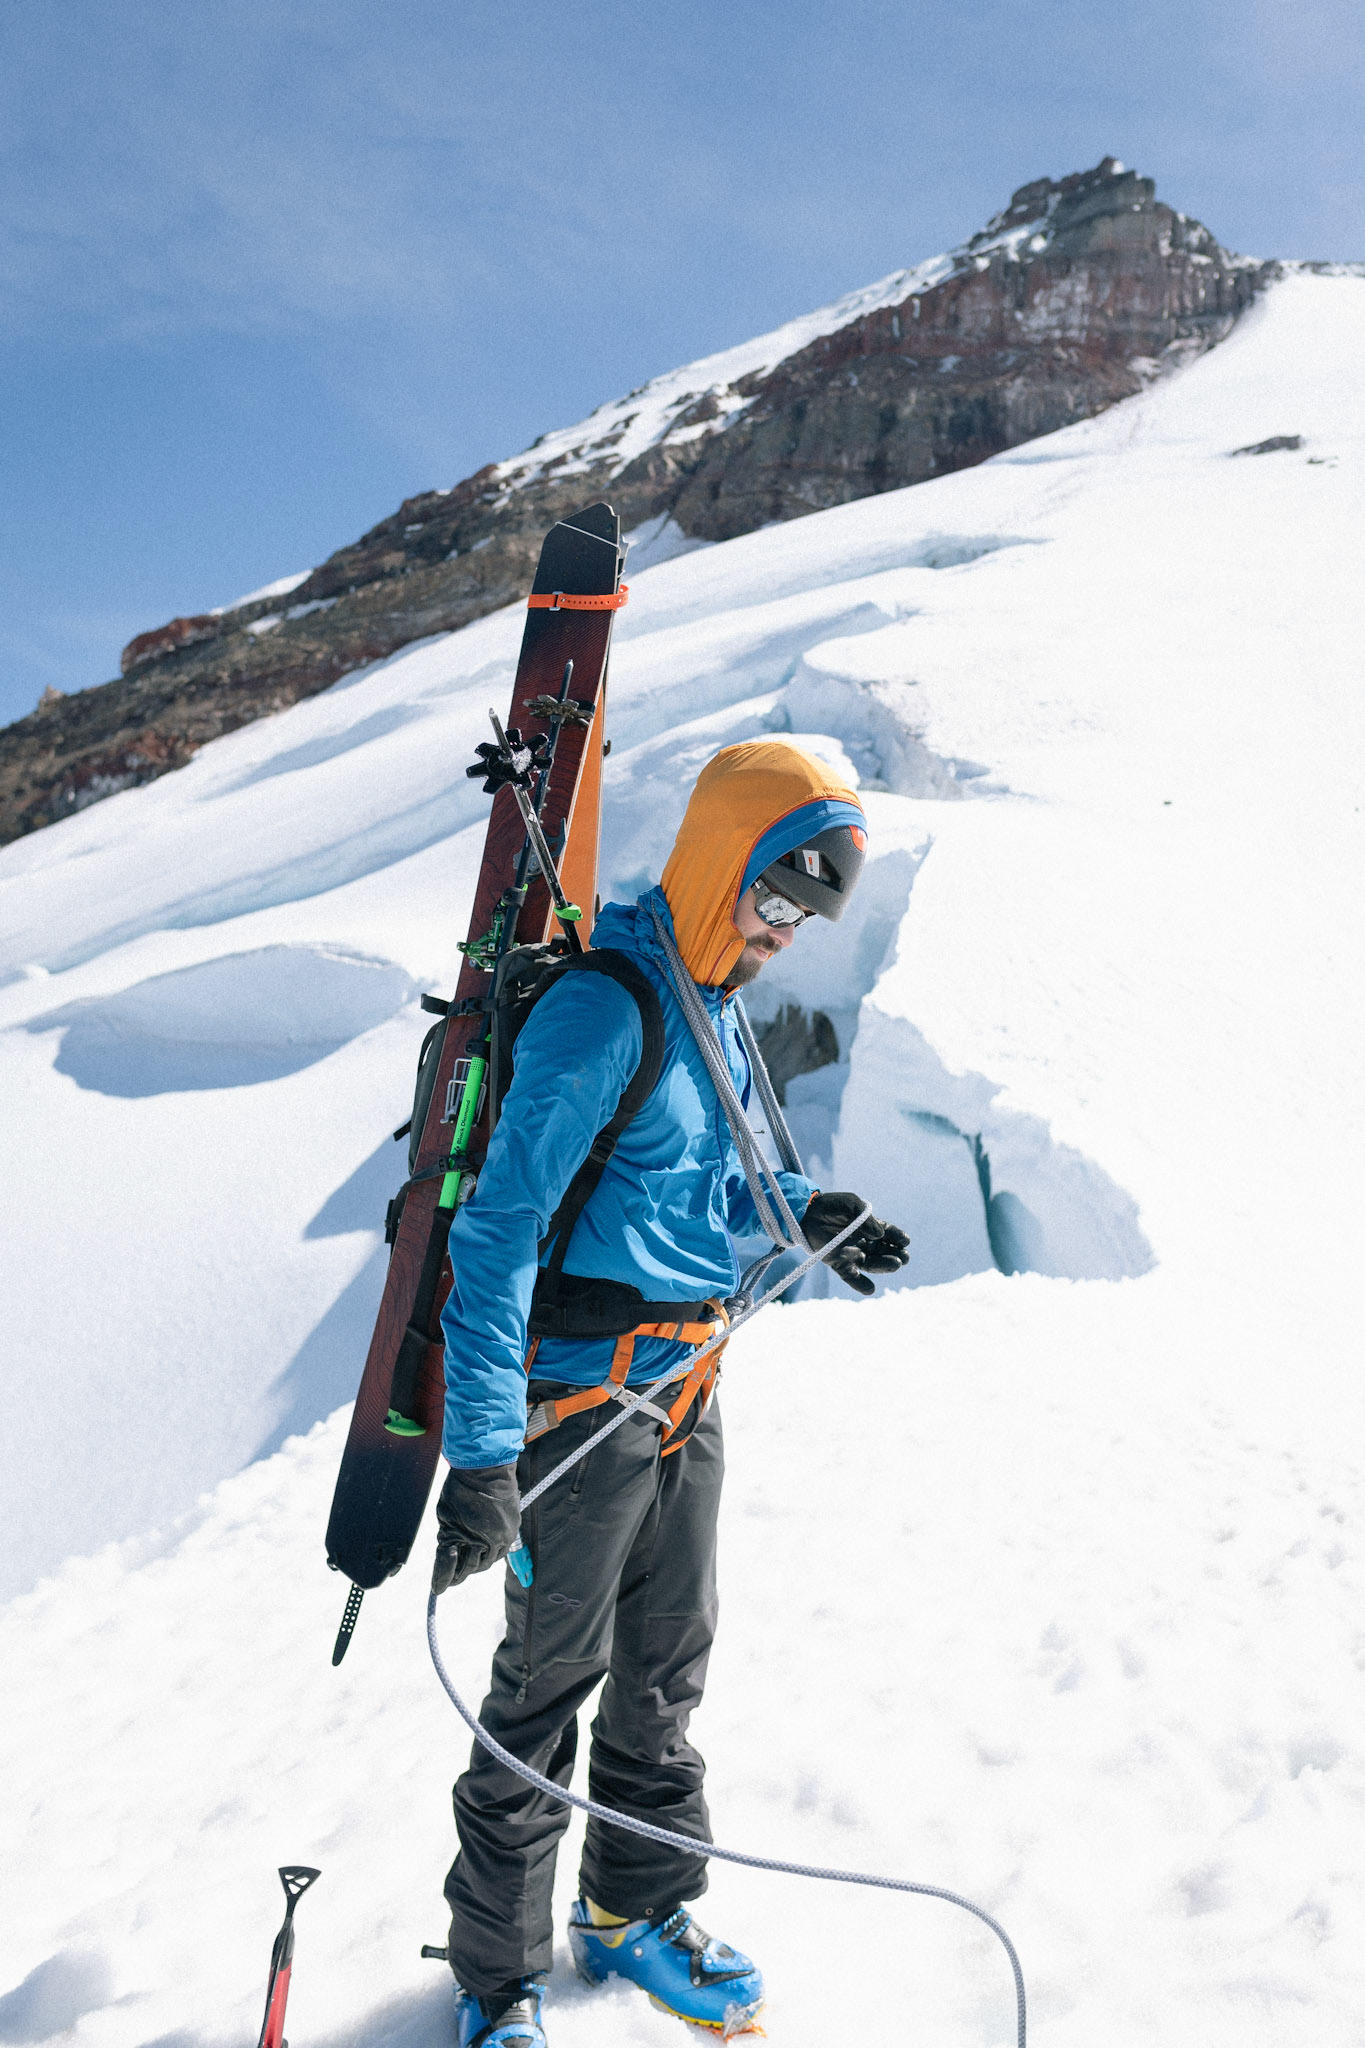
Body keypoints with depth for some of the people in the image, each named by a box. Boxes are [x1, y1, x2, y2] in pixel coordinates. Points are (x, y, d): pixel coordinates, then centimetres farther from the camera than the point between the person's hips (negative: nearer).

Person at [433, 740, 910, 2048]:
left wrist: (797, 1213, 5)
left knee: (665, 1668, 20)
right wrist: (481, 1455, -27)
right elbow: (499, 1229, -24)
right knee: (550, 1684, 6)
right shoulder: (603, 1006, -21)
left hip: (686, 1393, 9)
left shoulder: (714, 1000, 8)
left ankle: (636, 1914, 40)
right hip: (583, 1393, -8)